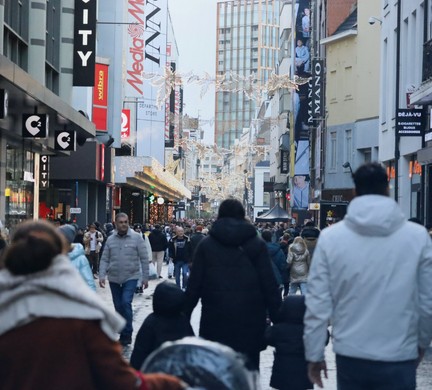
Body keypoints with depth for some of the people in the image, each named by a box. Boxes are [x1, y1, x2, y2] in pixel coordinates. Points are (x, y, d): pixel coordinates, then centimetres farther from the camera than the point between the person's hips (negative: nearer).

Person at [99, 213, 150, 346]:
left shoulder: (136, 237, -6)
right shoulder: (110, 239, 3)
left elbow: (144, 258, -3)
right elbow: (104, 259, 5)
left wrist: (145, 277, -4)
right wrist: (102, 276, -7)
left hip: (131, 277, -4)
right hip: (114, 278, 4)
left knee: (126, 302, -18)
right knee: (118, 307, 10)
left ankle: (127, 334, -7)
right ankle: (123, 333, 23)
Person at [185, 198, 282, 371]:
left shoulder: (206, 244, 4)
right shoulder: (257, 244, 2)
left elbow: (194, 284, 2)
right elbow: (269, 284, 0)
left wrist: (184, 314, 8)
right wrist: (277, 317, 4)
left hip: (215, 318, 0)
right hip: (250, 319, 0)